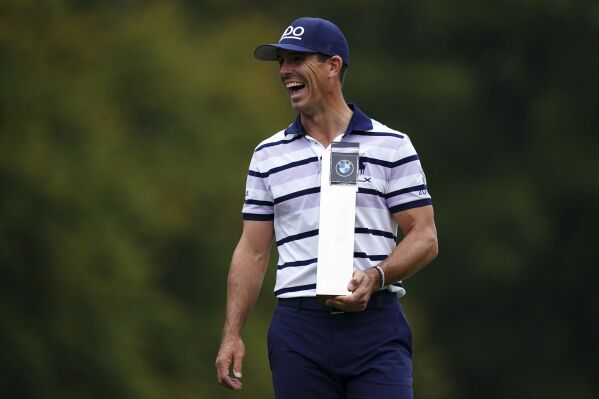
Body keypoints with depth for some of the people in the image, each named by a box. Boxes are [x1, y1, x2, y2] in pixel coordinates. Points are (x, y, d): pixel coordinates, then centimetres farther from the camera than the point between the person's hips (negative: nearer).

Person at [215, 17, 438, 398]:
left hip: (376, 327, -2)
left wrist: (375, 276, -17)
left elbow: (425, 237, 1)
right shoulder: (268, 155, 13)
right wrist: (232, 334, 4)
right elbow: (253, 252, 13)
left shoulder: (393, 147, 4)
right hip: (299, 328, 2)